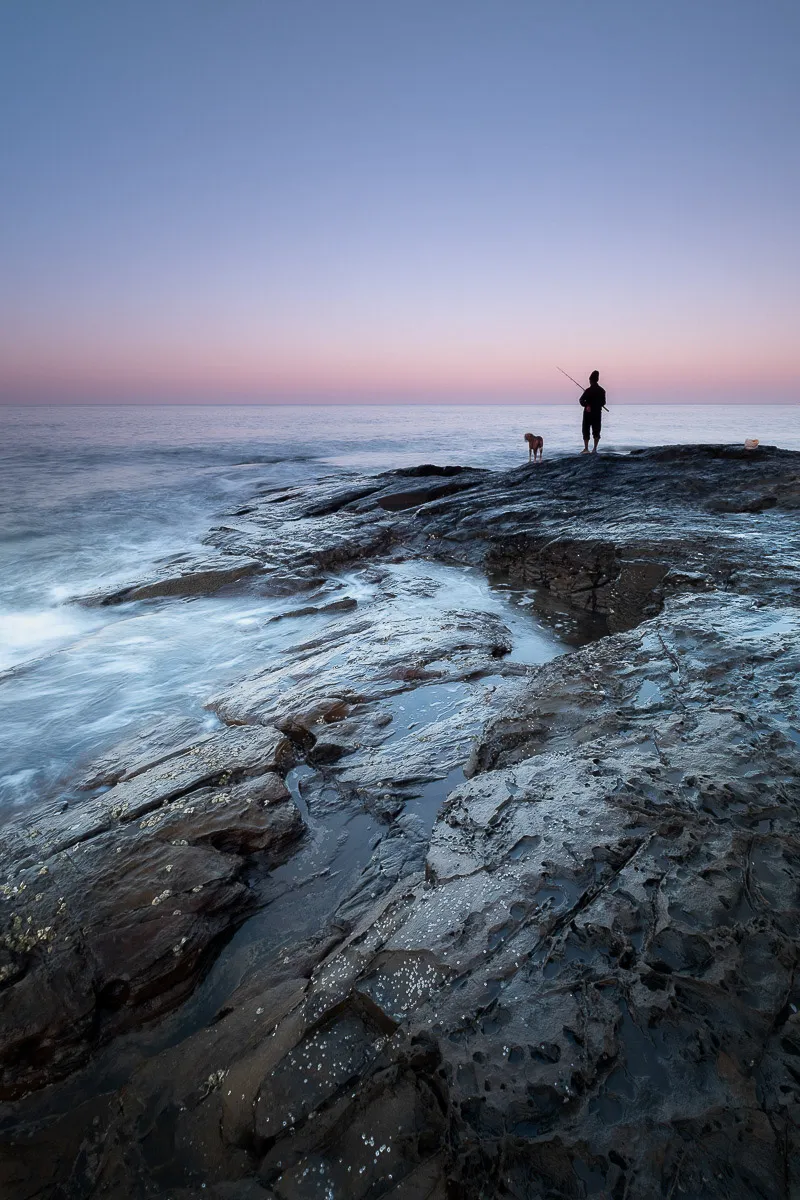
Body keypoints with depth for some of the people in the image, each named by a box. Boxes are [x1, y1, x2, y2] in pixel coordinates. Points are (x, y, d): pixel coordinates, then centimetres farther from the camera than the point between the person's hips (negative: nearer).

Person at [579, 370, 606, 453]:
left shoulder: (589, 390, -12)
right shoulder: (602, 390, 3)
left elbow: (582, 400, -16)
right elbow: (603, 402, 12)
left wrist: (586, 405, -5)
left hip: (588, 413, -4)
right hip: (598, 413, 4)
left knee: (586, 431, 2)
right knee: (596, 431, 10)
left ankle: (586, 448, -5)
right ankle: (594, 448, 10)